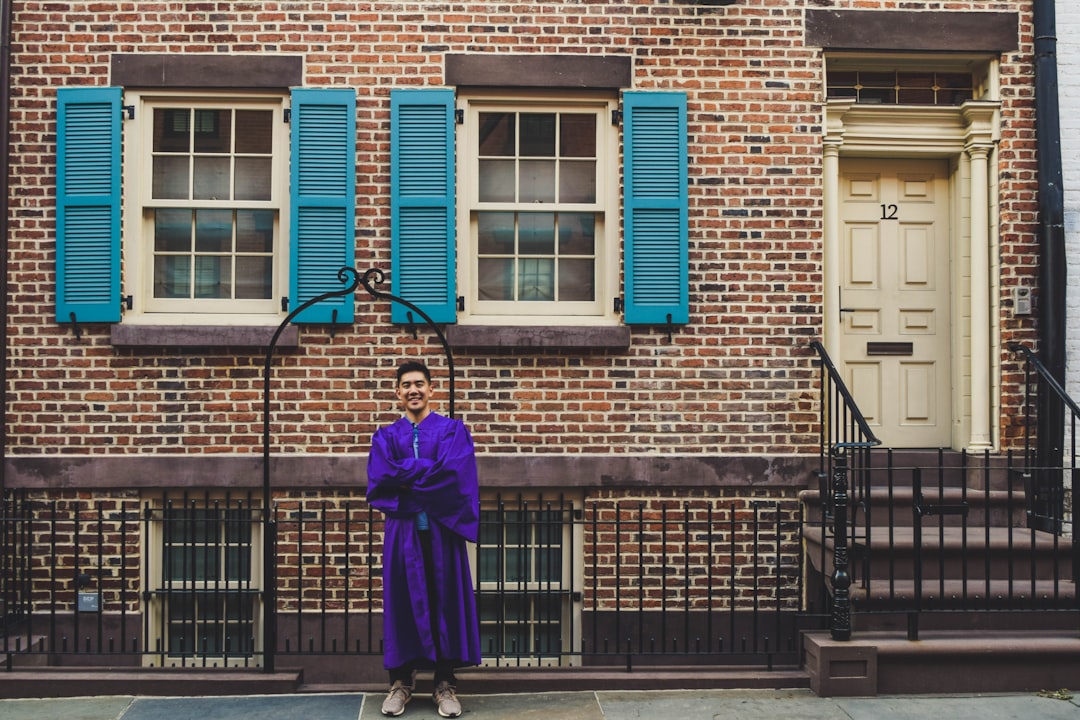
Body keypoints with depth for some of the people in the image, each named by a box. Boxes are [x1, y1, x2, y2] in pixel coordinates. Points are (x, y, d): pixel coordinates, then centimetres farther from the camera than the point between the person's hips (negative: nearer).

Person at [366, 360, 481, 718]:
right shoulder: (385, 437, 11)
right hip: (402, 530, 1)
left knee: (445, 601, 2)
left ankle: (445, 683, 10)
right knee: (402, 601, 3)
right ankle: (401, 681, 14)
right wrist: (429, 470, -10)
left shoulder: (453, 430, 6)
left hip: (442, 528, -1)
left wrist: (405, 474, -8)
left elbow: (454, 473, -12)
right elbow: (380, 478, -7)